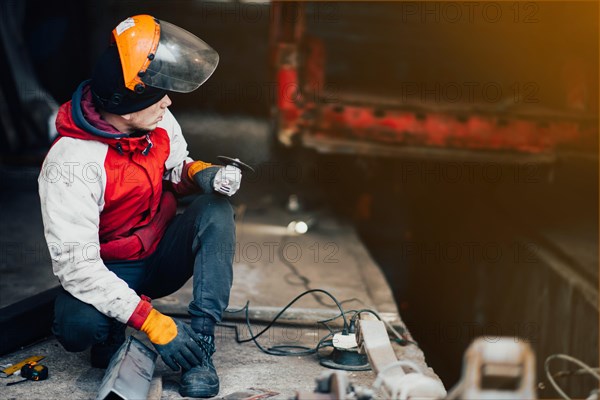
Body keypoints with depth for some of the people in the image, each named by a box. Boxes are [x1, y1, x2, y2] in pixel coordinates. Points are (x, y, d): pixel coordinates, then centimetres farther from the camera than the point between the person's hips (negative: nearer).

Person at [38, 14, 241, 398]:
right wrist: (152, 322, -36)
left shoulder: (159, 122, -11)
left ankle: (200, 342, -22)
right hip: (110, 271, -5)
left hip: (163, 253, 6)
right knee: (78, 326, -36)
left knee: (216, 208, -22)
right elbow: (76, 264, -31)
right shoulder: (71, 163, -29)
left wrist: (201, 174, -17)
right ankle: (114, 335, 2)